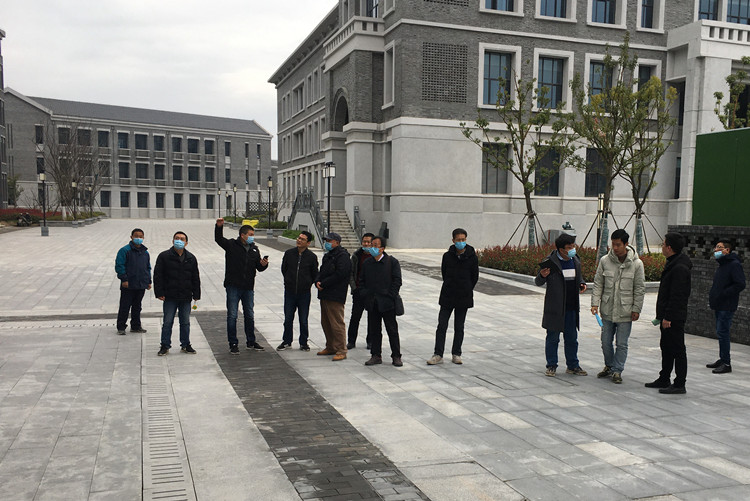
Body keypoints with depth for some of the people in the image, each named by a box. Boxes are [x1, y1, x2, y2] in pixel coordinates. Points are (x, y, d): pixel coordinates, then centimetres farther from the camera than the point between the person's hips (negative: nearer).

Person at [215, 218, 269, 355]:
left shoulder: (254, 249, 10)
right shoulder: (231, 245, -3)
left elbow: (259, 268, 13)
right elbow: (218, 239, -16)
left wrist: (263, 264, -10)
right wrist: (219, 227, -32)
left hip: (248, 287, 5)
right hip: (233, 287, -5)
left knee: (249, 315, 14)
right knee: (232, 316, -1)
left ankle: (251, 342, 26)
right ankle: (233, 344, 8)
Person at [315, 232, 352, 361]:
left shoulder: (343, 257, -11)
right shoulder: (328, 256, 20)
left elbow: (339, 275, -20)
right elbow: (322, 271, 22)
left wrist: (323, 284, -15)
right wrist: (317, 281, 0)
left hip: (335, 297, -10)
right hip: (324, 295, 10)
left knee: (337, 324, -8)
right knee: (325, 323, 16)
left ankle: (341, 351, -2)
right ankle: (330, 347, 27)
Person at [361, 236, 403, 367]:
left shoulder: (392, 262, -3)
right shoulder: (367, 263, 10)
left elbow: (397, 281, -5)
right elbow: (362, 281, 16)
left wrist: (390, 296, -11)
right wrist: (365, 294, 3)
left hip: (387, 302, -4)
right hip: (372, 303, 4)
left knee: (392, 330, 3)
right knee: (374, 330, 9)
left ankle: (396, 356, 11)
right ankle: (376, 355, 19)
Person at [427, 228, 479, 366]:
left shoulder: (472, 257, -4)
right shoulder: (447, 256, -2)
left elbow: (475, 277, 6)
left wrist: (466, 289, 8)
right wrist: (450, 286, 10)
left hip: (464, 297, -1)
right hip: (447, 297, 1)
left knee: (459, 327, 8)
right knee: (442, 326, -1)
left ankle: (456, 354, 20)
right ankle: (438, 355, 5)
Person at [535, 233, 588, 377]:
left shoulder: (575, 260, 6)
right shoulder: (550, 262, -12)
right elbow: (538, 283, -5)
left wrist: (582, 284, 1)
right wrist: (542, 276, -27)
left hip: (571, 307, 5)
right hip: (554, 308, -5)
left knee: (572, 338, 13)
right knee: (553, 338, 6)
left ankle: (572, 365, 26)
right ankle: (551, 366, 18)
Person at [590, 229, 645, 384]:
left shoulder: (636, 264, -6)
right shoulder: (605, 261, -2)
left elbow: (639, 289, -1)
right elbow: (598, 284, 4)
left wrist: (636, 309, -3)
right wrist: (595, 303, -3)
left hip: (625, 311, -2)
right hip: (607, 309, 2)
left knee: (621, 344, 3)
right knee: (606, 341, 12)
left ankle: (617, 370, 16)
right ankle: (609, 366, 31)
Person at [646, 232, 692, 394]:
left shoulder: (680, 268, -20)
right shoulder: (673, 264, 14)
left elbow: (677, 296, -23)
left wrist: (668, 317, -22)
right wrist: (662, 316, 20)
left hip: (674, 318, -11)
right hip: (668, 316, 11)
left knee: (677, 350, -3)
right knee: (666, 347, 17)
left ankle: (679, 384, 4)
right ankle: (664, 379, 28)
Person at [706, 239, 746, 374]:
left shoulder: (734, 265, -13)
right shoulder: (722, 265, 17)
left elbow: (740, 285, -21)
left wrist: (723, 294, -19)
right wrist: (713, 296, 11)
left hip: (727, 307, -9)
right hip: (719, 306, 9)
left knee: (722, 333, -8)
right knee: (721, 333, 14)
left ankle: (726, 363, -2)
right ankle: (723, 359, 23)